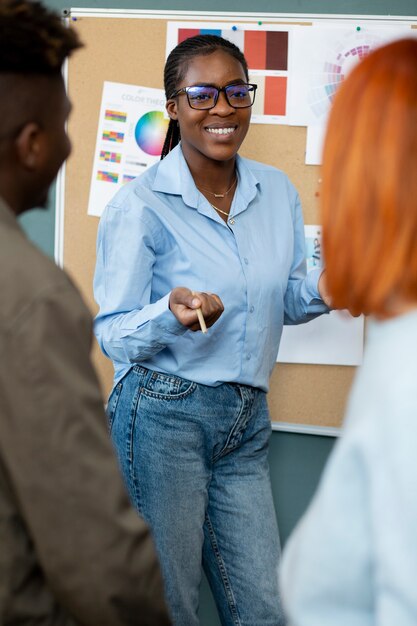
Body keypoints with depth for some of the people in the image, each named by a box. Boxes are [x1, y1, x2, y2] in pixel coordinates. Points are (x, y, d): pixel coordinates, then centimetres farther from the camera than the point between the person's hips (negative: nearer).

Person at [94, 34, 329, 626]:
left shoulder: (278, 192, 6)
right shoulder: (141, 205, -10)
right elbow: (111, 334, -8)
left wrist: (323, 287, -5)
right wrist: (171, 313, -28)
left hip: (246, 422, 5)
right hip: (164, 416, -5)